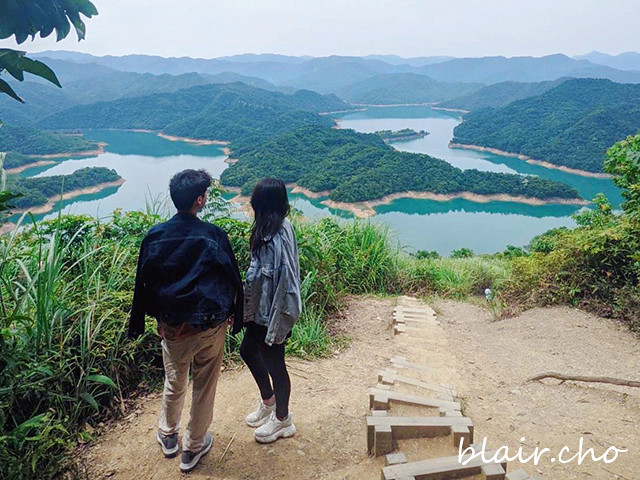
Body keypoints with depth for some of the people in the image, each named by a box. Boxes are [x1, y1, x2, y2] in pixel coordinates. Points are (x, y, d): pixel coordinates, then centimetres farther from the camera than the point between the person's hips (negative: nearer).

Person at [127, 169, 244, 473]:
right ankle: (193, 448, 34)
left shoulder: (155, 237, -10)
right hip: (211, 327, -2)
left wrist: (137, 324, 12)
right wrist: (235, 319, 5)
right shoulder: (214, 236, -17)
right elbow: (232, 281, -10)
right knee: (204, 388, 17)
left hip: (173, 327, 3)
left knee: (173, 384, 25)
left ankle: (168, 436, 48)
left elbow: (143, 284, 0)